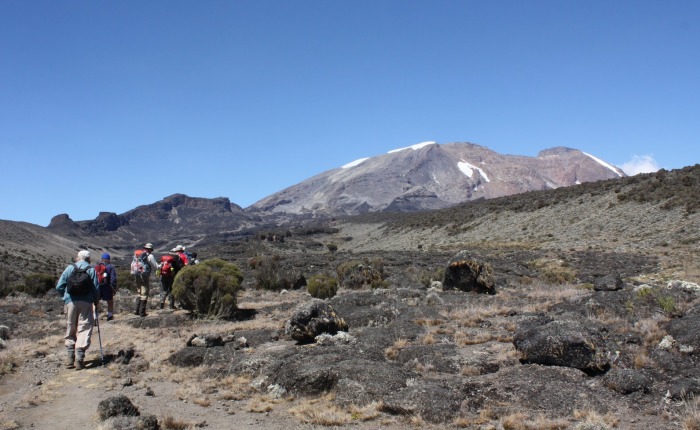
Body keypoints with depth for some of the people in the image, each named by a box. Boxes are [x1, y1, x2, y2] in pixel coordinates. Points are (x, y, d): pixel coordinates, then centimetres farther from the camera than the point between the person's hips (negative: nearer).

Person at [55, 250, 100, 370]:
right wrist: (96, 301, 14)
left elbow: (59, 286, 2)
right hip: (86, 302, -1)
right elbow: (96, 288, -2)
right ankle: (79, 359, -5)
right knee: (84, 330, 1)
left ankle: (70, 357, 14)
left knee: (70, 329, 14)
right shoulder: (91, 270, 1)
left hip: (71, 302, 2)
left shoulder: (70, 268, 4)